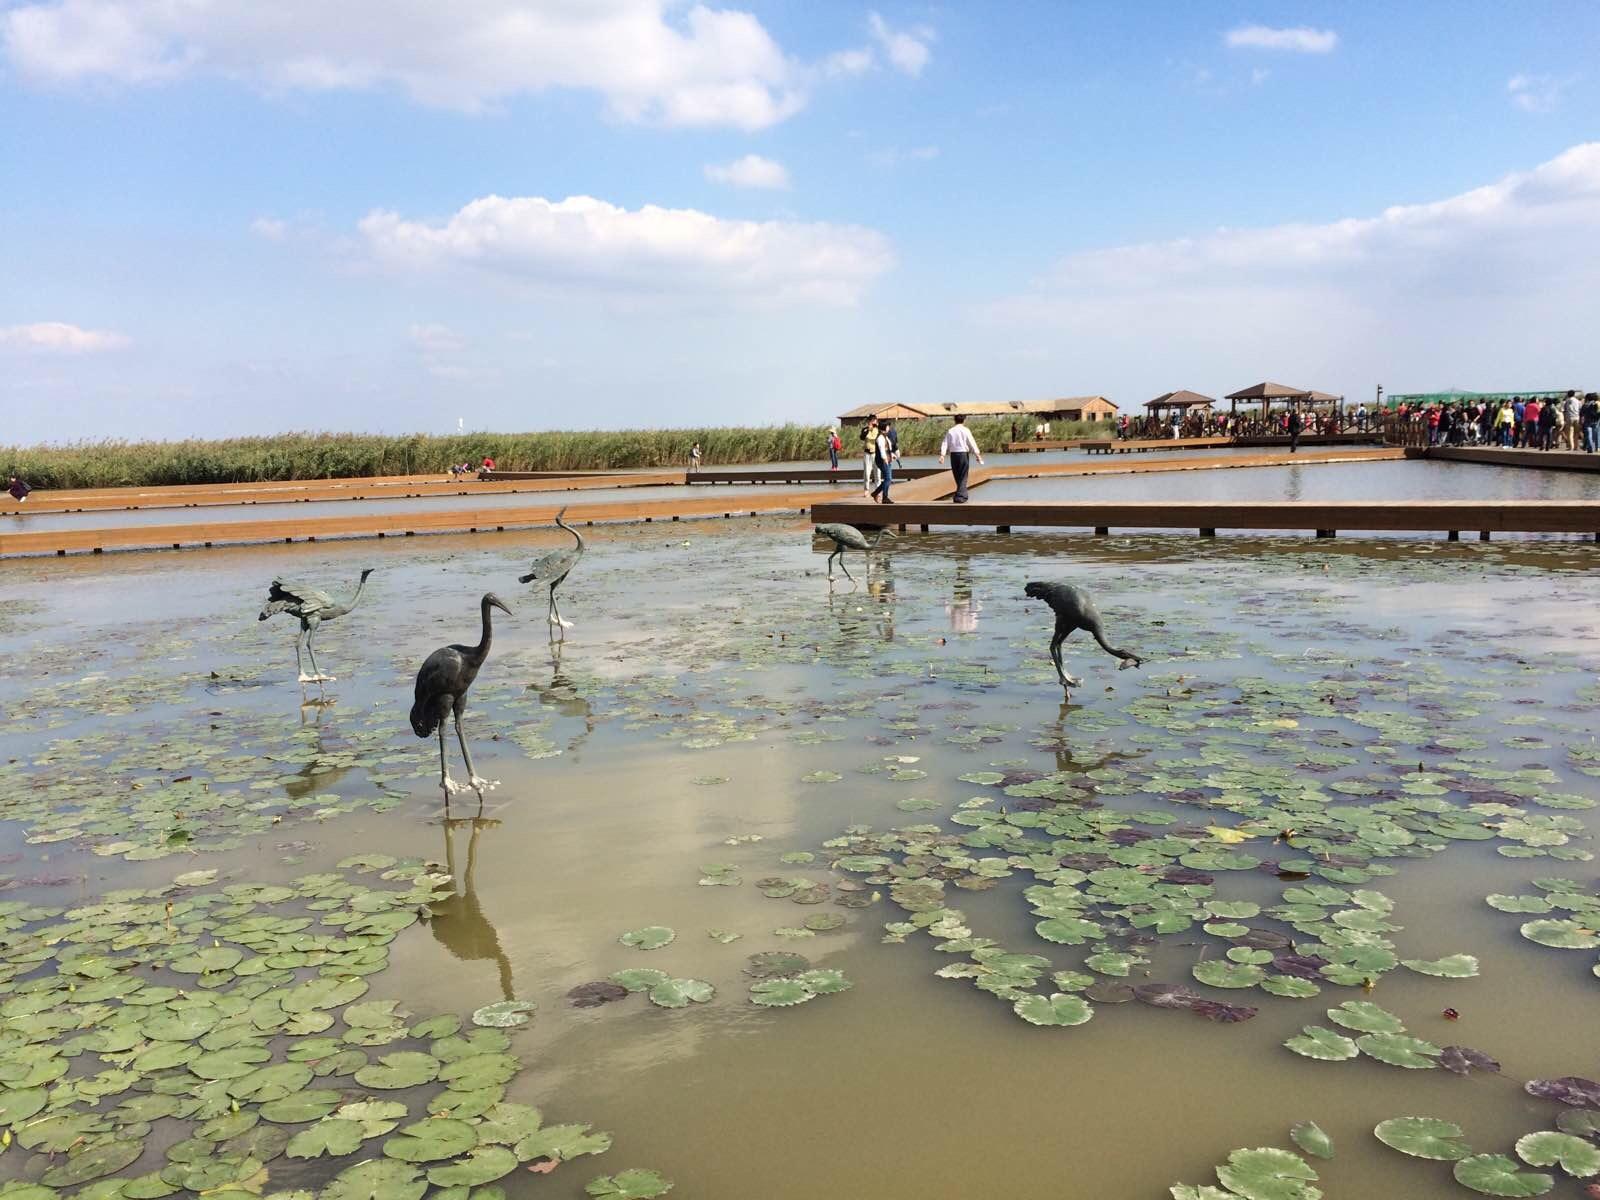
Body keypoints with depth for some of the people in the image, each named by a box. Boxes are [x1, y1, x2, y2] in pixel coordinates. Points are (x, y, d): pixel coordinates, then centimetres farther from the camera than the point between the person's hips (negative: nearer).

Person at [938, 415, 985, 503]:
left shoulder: (950, 431, 6)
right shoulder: (965, 430, -2)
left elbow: (945, 444, -1)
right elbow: (972, 443, -7)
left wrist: (942, 455, -7)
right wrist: (978, 454, -7)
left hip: (953, 454, 3)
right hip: (963, 454, -3)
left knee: (957, 477, 13)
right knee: (963, 477, 0)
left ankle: (964, 496, 22)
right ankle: (960, 497, -10)